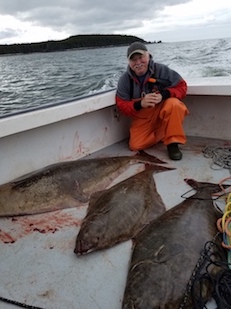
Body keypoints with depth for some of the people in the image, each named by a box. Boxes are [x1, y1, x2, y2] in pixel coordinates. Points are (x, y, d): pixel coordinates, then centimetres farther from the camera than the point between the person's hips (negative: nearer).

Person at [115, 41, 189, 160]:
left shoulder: (161, 70, -14)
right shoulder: (124, 79, -9)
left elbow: (181, 87, -12)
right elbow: (122, 105, -9)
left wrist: (163, 95, -32)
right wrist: (140, 104, -31)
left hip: (163, 110, -2)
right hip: (142, 119, 3)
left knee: (173, 104, -35)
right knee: (135, 146, -14)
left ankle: (173, 143, -20)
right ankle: (162, 134, 12)